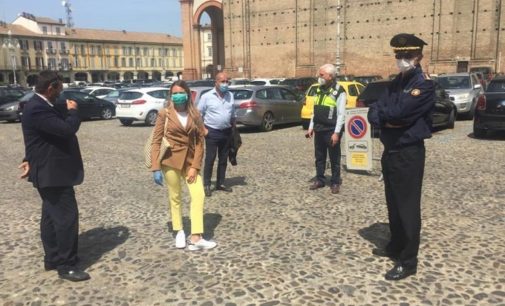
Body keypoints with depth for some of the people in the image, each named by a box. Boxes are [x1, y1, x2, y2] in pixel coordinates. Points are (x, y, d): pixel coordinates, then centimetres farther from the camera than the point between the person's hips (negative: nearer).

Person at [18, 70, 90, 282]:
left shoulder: (39, 106, 13)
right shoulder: (37, 109, -22)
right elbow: (67, 129, -31)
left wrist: (31, 160, 16)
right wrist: (73, 111, -12)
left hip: (50, 171, 11)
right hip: (52, 173, -11)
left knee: (52, 216, 16)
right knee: (67, 216, -6)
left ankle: (53, 259, 27)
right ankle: (66, 265, 2)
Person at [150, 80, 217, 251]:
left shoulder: (195, 115, 4)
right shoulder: (164, 114, -2)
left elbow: (200, 142, 2)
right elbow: (156, 141, -3)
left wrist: (195, 166, -7)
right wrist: (156, 167, -11)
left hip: (190, 161, 2)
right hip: (170, 160, -2)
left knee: (198, 195, -9)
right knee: (175, 197, 7)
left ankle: (195, 238, -5)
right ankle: (179, 233, 25)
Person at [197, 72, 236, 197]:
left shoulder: (230, 96, 7)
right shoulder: (207, 96, -7)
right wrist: (203, 129, -11)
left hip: (227, 132, 5)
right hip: (212, 132, -5)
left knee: (223, 159, 11)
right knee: (210, 159, -1)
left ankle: (220, 184, 22)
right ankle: (206, 185, 6)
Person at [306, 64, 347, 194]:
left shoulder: (339, 92, -10)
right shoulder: (319, 90, 12)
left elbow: (341, 114, -14)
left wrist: (336, 132, -19)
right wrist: (311, 127, 12)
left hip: (331, 131, -7)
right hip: (319, 130, 7)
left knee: (334, 158, 3)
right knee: (319, 157, 13)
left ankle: (335, 182, 14)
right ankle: (319, 180, 25)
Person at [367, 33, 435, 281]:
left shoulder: (424, 85, -12)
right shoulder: (396, 82, 12)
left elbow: (397, 112, -24)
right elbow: (373, 114, 4)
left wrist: (382, 113, -5)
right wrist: (386, 119, -15)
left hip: (409, 154, -8)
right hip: (390, 151, 8)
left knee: (407, 208, -1)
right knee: (393, 204, 18)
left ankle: (408, 262, 9)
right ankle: (395, 246, 35)